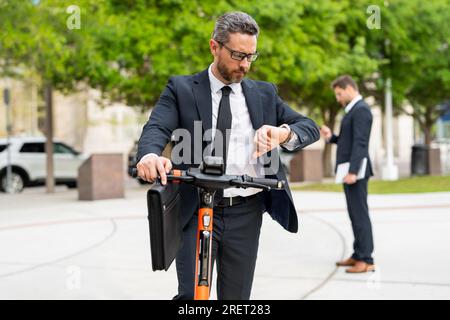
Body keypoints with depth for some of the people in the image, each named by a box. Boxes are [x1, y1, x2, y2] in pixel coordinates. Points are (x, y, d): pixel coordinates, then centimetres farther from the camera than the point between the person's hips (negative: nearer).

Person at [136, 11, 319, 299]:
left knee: (236, 297, 10)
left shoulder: (264, 93, 11)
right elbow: (157, 128, -13)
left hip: (246, 214, 3)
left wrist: (283, 132, -19)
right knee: (190, 295, -11)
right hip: (195, 211, -3)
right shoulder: (181, 89, 2)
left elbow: (310, 128, 6)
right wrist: (150, 154, -38)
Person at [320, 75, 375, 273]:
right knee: (355, 214, 13)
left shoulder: (361, 110, -13)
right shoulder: (354, 110, 19)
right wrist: (331, 137, 7)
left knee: (360, 214, -8)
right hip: (350, 170, 10)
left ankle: (366, 260, -6)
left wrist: (352, 171, -24)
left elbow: (360, 143, -20)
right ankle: (358, 255, 19)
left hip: (355, 170, -10)